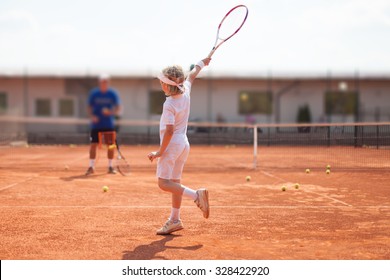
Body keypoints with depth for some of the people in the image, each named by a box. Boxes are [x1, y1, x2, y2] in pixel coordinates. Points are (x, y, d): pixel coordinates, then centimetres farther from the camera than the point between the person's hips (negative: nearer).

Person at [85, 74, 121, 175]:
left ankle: (110, 167, 14)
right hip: (96, 124, 0)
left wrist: (110, 112, -21)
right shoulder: (93, 93, 1)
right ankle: (91, 167, 5)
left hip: (109, 125, 0)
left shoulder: (113, 94, -1)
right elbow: (89, 108, 6)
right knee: (93, 144, -3)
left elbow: (118, 109, -2)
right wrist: (92, 116, -13)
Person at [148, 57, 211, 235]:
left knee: (163, 183, -10)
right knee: (174, 182, 14)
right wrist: (201, 64, 37)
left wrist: (160, 152, -18)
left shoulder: (169, 105, -21)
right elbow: (192, 75, 20)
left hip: (171, 144, -9)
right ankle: (174, 220, 20)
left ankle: (196, 195, -23)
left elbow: (169, 131, -24)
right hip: (184, 144, 9)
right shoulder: (185, 92, 0)